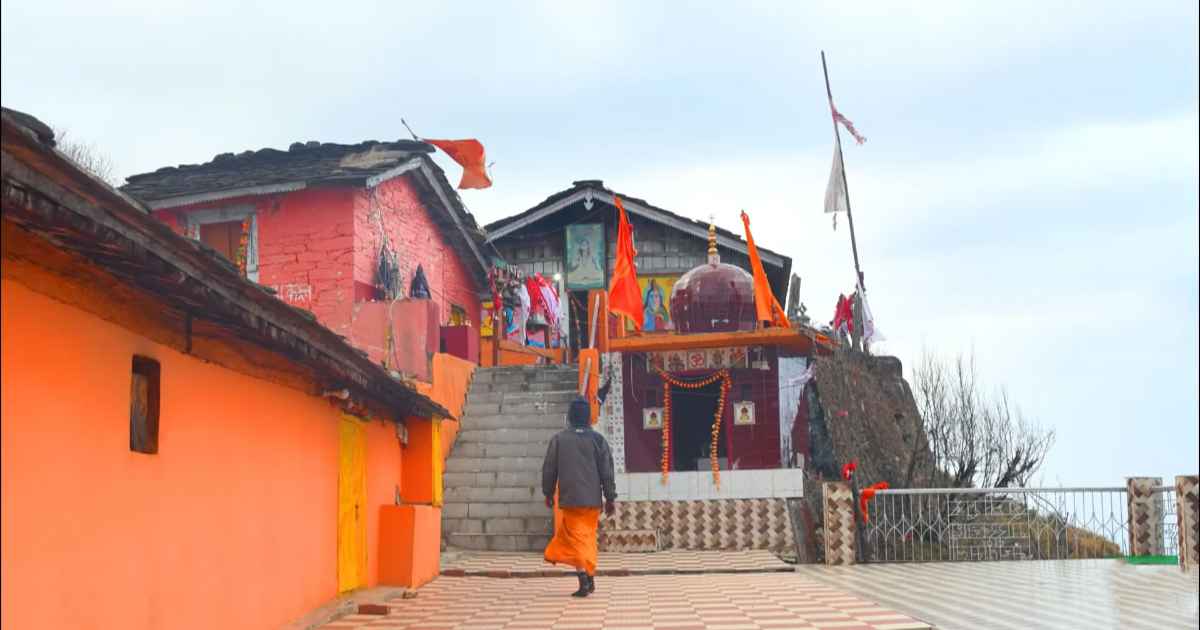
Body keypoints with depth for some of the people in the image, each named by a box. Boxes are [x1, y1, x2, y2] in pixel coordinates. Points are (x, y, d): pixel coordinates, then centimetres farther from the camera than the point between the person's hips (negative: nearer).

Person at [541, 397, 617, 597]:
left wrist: (548, 493, 17)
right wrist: (610, 498, 5)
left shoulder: (559, 439, 0)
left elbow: (549, 468, 4)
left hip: (569, 498, -2)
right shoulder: (597, 439, 0)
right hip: (592, 499, 2)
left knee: (576, 537, -3)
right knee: (589, 536, 17)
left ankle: (584, 578, -19)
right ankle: (590, 579, 24)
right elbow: (607, 471, -1)